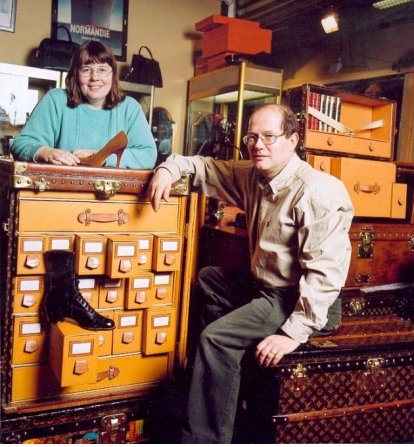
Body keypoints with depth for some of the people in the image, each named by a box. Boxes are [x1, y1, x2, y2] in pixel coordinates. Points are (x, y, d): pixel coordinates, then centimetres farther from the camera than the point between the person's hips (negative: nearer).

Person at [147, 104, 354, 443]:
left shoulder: (318, 192, -24)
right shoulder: (253, 176, 3)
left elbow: (326, 271, -30)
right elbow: (208, 168, 17)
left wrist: (295, 332, -33)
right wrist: (170, 167, -3)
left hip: (299, 300, -10)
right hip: (266, 287, 10)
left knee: (216, 339, -22)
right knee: (208, 280, 26)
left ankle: (205, 438, -7)